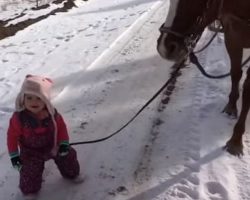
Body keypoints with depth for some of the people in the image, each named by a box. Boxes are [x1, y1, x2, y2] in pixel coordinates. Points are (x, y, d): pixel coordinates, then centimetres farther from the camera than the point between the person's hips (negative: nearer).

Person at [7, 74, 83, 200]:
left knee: (68, 156, 13)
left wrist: (64, 144, -12)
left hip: (53, 145, 3)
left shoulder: (52, 113, -20)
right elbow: (12, 135, -19)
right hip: (31, 152, -3)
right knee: (30, 171, -5)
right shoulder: (19, 117, -29)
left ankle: (71, 174, 45)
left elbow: (61, 127, -7)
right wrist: (14, 155, -16)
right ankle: (30, 190, 27)